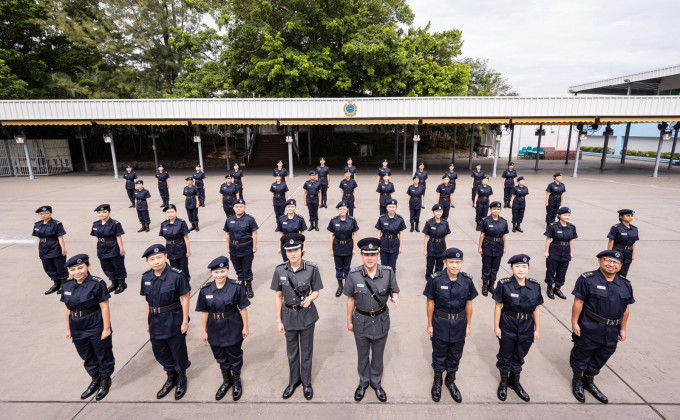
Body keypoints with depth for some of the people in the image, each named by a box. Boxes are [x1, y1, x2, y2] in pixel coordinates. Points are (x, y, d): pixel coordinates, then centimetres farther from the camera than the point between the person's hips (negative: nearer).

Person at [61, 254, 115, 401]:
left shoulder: (97, 284, -17)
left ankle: (105, 381, 33)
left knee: (103, 355, 11)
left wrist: (106, 328, -15)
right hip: (77, 329, 6)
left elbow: (104, 307, -16)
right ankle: (95, 380, 43)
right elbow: (68, 309, 9)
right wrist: (68, 328, 11)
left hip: (96, 327, -6)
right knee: (87, 356, 22)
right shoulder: (67, 286, 0)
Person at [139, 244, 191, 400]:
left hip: (173, 322, -5)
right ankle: (171, 378, 44)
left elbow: (185, 298, -14)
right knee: (160, 353, 20)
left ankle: (182, 379, 38)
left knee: (179, 352, 11)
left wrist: (185, 321, -13)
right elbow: (148, 301, 7)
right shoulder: (146, 277, -2)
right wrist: (148, 322, 10)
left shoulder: (176, 276, -19)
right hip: (155, 323, 5)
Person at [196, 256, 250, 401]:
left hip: (233, 329, -3)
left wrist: (245, 327, -7)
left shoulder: (236, 287, -18)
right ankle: (226, 381, 47)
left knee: (235, 356, 15)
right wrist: (204, 331, 4)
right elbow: (204, 312, -1)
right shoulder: (205, 289, -9)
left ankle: (236, 381, 42)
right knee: (220, 357, 22)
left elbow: (243, 308, -11)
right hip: (215, 330, 3)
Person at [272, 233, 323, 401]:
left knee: (306, 351, 16)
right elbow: (278, 296, -4)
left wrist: (310, 298, -29)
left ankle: (306, 382, 39)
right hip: (289, 315, 2)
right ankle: (293, 381, 43)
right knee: (292, 352, 20)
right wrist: (279, 320, -1)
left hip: (307, 315, -1)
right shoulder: (280, 270, -12)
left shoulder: (312, 268, -18)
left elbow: (316, 291, -6)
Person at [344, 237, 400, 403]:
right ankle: (363, 382, 46)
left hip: (381, 320, 0)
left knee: (378, 355, 21)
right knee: (362, 355, 21)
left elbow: (394, 291, -5)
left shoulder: (388, 272, -18)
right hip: (361, 321, 0)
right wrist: (349, 321, 2)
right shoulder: (354, 274, -18)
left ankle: (376, 383, 46)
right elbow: (351, 299, -6)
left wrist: (395, 298, -28)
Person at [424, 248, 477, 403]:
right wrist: (429, 324, -4)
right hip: (440, 323, -2)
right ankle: (437, 381, 41)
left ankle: (451, 381, 44)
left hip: (459, 323, 2)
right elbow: (430, 302, -9)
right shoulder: (435, 279, -19)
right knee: (439, 354, 16)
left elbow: (469, 303, 0)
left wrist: (468, 325, 5)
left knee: (455, 355, 19)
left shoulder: (467, 280, -12)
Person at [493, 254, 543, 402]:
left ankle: (515, 381, 44)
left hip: (527, 327, 3)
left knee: (520, 355, 21)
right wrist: (496, 327, -8)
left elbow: (537, 308, 1)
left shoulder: (535, 286, -6)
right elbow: (498, 306, -10)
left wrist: (537, 329, 4)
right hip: (508, 326, -3)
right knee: (505, 355, 15)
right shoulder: (504, 284, -16)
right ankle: (503, 382, 39)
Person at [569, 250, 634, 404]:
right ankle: (577, 381, 33)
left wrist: (623, 329, 12)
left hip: (611, 332, 6)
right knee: (582, 354, 11)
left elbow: (626, 308, 11)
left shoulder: (625, 284, 5)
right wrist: (574, 322, -15)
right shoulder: (588, 279, -14)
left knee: (602, 357, 20)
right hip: (588, 329, -5)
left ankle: (589, 381, 41)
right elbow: (578, 302, -14)